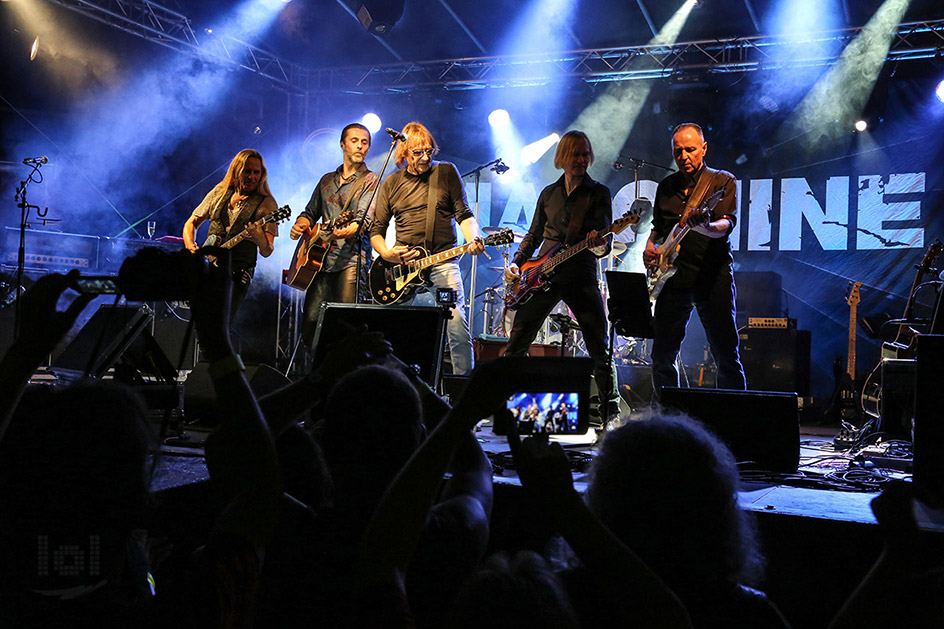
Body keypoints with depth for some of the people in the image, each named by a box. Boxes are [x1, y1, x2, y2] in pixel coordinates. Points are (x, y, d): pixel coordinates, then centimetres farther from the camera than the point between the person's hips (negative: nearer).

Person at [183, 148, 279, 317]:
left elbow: (267, 252, -9)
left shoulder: (266, 203, -1)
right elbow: (191, 223, 19)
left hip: (236, 273, -4)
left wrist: (260, 241, -32)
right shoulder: (219, 193, 12)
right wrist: (191, 246, -1)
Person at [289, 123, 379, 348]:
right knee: (310, 324, 0)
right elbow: (311, 212, 27)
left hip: (350, 260, -5)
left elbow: (364, 219, -12)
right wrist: (301, 224, 2)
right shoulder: (327, 180, 21)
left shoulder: (371, 180, 3)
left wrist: (344, 232, -33)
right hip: (321, 259, 5)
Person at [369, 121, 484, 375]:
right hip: (402, 263, 2)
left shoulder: (447, 172, 6)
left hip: (443, 262, -2)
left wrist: (473, 239, -17)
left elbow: (463, 214, 3)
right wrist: (386, 253, -8)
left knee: (457, 323, -14)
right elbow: (376, 230, 12)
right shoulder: (391, 183, 10)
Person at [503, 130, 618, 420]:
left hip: (581, 276, -3)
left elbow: (605, 241, -6)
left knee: (599, 348, -5)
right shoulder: (548, 193, 13)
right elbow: (534, 235, 20)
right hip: (542, 276, 3)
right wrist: (516, 263, 6)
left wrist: (598, 245, -29)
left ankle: (610, 407, 5)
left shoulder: (598, 193, 3)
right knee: (516, 343, 3)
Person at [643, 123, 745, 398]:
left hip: (713, 278, -4)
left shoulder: (722, 181, 2)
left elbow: (727, 224, -13)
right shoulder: (665, 187, 16)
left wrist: (705, 226, -35)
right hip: (673, 278, 4)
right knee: (662, 355, 6)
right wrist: (650, 246, 6)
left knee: (726, 356, -4)